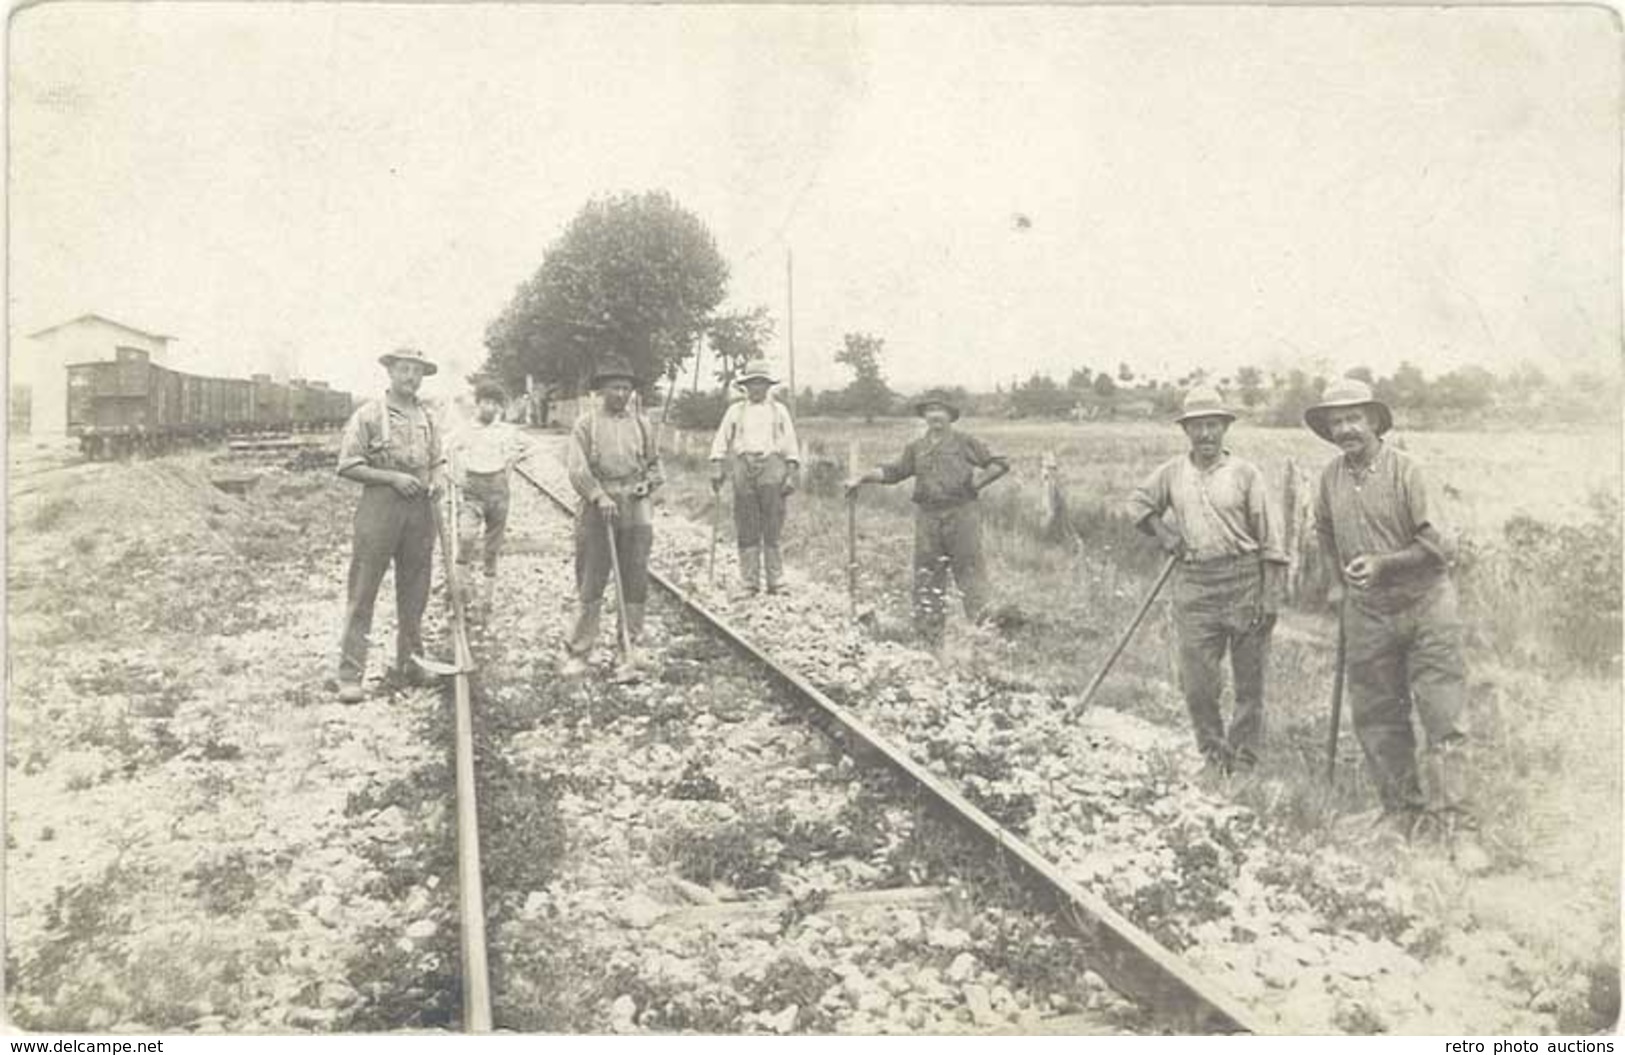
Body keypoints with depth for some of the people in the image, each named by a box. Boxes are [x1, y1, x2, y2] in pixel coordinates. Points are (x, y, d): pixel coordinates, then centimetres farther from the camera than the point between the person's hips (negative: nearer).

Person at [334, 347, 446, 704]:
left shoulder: (426, 418, 14)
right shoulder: (369, 414, -3)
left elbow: (437, 461, 22)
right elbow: (348, 466, -6)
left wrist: (438, 480, 0)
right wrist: (393, 477, -16)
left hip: (420, 510, 5)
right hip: (379, 507, -5)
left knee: (414, 594, 11)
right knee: (362, 594, -4)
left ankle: (409, 667, 22)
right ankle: (350, 675, -3)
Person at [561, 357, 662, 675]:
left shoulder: (641, 425, 11)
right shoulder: (586, 423, 1)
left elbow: (654, 463, 20)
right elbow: (576, 468, -7)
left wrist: (648, 482, -1)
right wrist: (599, 496, -19)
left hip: (636, 513, 3)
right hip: (596, 512, -3)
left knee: (635, 585, 5)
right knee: (590, 586, 0)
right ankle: (578, 653, 7)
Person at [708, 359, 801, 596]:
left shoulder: (779, 410, 14)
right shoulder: (735, 411, 16)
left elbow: (791, 445, 10)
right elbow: (721, 442, 12)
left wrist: (791, 475, 0)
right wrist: (717, 468, -1)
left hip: (772, 469, -1)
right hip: (744, 469, 1)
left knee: (772, 530, -3)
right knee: (746, 531, 0)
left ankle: (776, 582, 1)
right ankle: (749, 583, 3)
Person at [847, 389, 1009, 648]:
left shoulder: (965, 443, 5)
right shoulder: (916, 448, 16)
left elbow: (999, 464, 4)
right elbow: (891, 472, 12)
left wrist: (977, 485, -2)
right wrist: (861, 479, 3)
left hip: (960, 513, -4)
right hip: (927, 517, 4)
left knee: (969, 570, -5)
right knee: (927, 575, 5)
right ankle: (931, 639, 12)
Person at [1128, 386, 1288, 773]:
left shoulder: (1245, 474, -2)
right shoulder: (1172, 472, 6)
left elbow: (1270, 541, -3)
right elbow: (1138, 503, 23)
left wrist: (1271, 598, -8)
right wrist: (1165, 535, 6)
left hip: (1245, 581, -2)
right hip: (1194, 585, 2)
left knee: (1249, 680, 5)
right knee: (1197, 682, 3)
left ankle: (1243, 762, 17)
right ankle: (1214, 757, 18)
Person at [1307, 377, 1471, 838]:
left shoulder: (1405, 470, -12)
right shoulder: (1330, 477, 4)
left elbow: (1435, 544, -14)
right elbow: (1325, 532, 22)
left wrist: (1383, 564, -22)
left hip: (1424, 604, -5)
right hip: (1366, 613, 5)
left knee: (1442, 710, -4)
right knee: (1375, 716, 10)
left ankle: (1450, 811, 2)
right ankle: (1401, 809, 22)